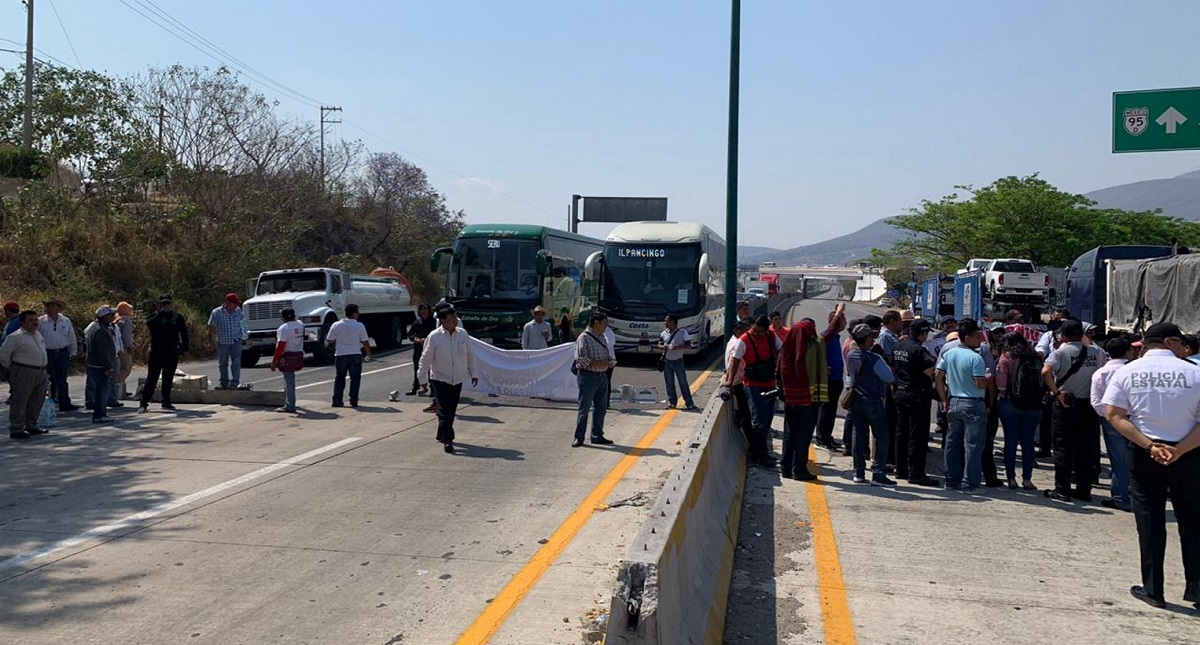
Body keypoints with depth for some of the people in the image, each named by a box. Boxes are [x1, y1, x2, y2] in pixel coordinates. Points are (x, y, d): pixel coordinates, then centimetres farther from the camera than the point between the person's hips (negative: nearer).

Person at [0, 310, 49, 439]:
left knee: (37, 401, 14)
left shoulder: (38, 334, 14)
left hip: (41, 373, 8)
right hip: (23, 374, -8)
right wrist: (11, 368, -1)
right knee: (19, 402, -3)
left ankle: (31, 426, 26)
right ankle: (16, 430, 2)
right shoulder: (15, 337, -10)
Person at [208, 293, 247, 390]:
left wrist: (243, 334, 14)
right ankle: (224, 383, 25)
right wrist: (211, 339, -8)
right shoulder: (216, 313, -10)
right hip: (222, 341, 0)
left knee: (236, 362, -8)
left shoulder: (238, 311, 0)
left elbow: (242, 321, 15)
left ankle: (234, 383, -5)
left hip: (236, 341, 0)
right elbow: (211, 327, -6)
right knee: (223, 363, 12)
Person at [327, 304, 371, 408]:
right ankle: (353, 401, 4)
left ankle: (337, 401, 11)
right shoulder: (360, 326, -9)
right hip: (355, 355, -2)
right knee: (355, 379, 7)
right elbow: (365, 342, -6)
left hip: (340, 355, 2)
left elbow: (330, 341, 5)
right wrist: (368, 355, 8)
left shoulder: (336, 325, -3)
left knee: (339, 378, 13)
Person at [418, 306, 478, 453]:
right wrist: (423, 379, -2)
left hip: (458, 379, 4)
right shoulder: (434, 337, -12)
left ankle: (442, 435, 29)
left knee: (451, 410, 12)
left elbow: (470, 354, 9)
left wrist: (473, 373, 11)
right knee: (444, 410, -10)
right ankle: (447, 440, -10)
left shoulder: (462, 333, -1)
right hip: (440, 379, -4)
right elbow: (426, 358, -5)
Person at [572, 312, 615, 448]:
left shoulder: (602, 337, 14)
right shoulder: (584, 338, -12)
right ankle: (579, 437, 8)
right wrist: (597, 363, -22)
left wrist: (610, 361, 2)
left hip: (601, 376, 8)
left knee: (601, 407, 12)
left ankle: (597, 436, 23)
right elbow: (580, 358, -20)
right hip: (588, 377, -8)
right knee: (584, 408, -1)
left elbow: (607, 354, 24)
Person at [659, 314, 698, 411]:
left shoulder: (682, 332, -6)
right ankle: (672, 402, 20)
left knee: (683, 383, -3)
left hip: (678, 361, -4)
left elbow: (688, 344, -8)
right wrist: (664, 347, -12)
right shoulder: (663, 333, 5)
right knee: (669, 383, 9)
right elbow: (659, 346, 11)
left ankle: (689, 404, 0)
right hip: (667, 361, 4)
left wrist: (677, 347, -21)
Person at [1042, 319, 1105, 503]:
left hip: (1065, 404, -4)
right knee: (1085, 448, 11)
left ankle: (1062, 490, 2)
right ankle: (1084, 489, 16)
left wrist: (1056, 392, -18)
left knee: (1063, 447, 2)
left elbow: (1046, 371, -26)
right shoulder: (1095, 353, 3)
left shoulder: (1061, 352, -11)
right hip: (1088, 404, 4)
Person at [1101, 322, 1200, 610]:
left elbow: (1113, 415, -9)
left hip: (1143, 454, 1)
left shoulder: (1126, 372, -2)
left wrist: (1149, 446, -13)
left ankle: (1153, 590, 13)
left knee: (1149, 520, 8)